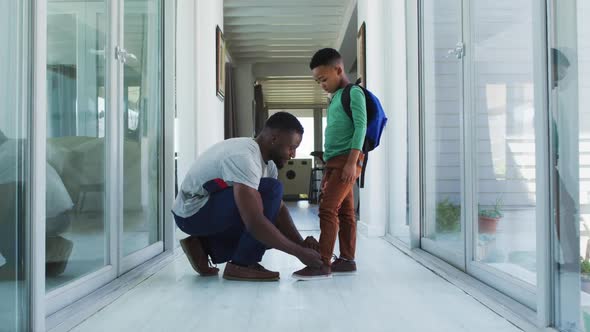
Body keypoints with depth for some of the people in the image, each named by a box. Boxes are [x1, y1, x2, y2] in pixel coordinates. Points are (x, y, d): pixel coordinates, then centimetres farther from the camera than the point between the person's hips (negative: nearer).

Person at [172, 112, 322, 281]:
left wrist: (301, 243, -12)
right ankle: (241, 265, -14)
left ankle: (203, 246, 10)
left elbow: (279, 208, 3)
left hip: (213, 209, 10)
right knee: (271, 191, -23)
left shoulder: (267, 161, 1)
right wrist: (299, 252, -28)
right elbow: (254, 222, -35)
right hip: (193, 212, -10)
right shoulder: (244, 157, -29)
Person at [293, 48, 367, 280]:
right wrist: (328, 169, 20)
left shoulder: (354, 92, -4)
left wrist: (352, 161, -21)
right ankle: (347, 259, 11)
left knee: (328, 207, -16)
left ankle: (323, 263, -17)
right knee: (344, 211, 8)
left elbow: (360, 126, -14)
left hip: (347, 159, -9)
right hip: (335, 161, 9)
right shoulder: (335, 98, 22)